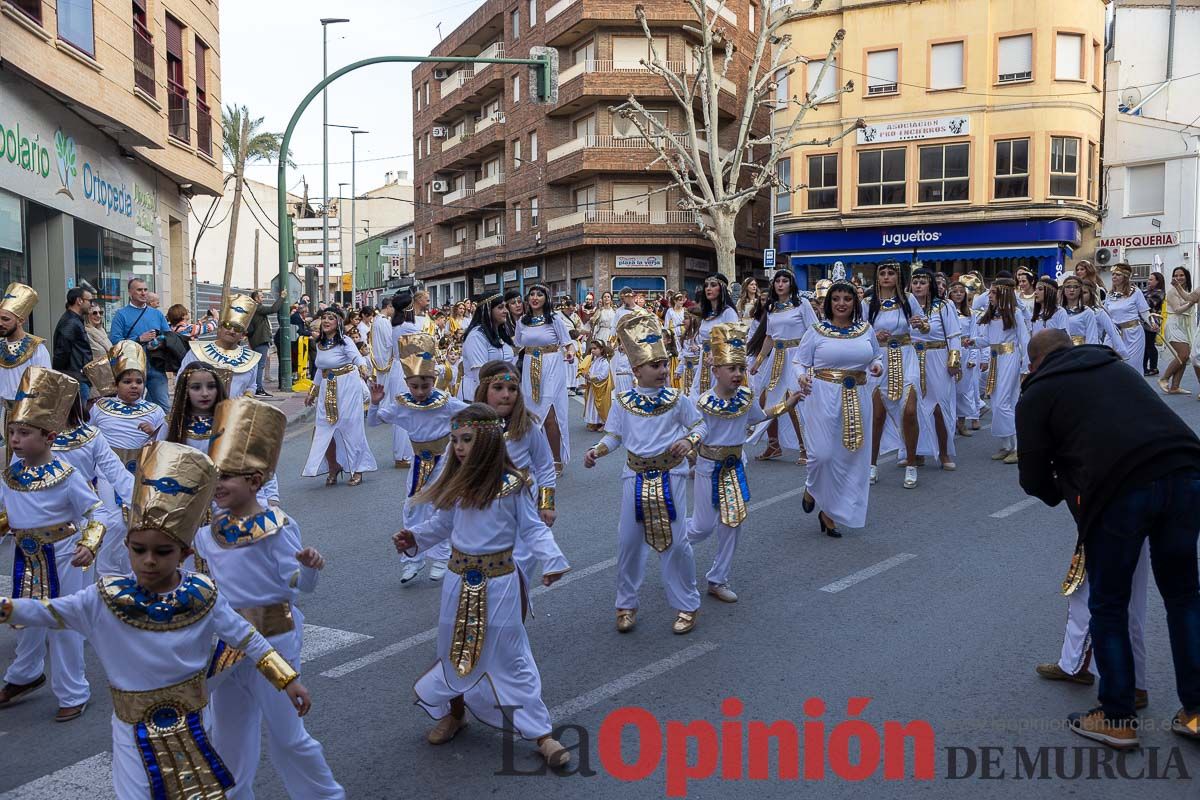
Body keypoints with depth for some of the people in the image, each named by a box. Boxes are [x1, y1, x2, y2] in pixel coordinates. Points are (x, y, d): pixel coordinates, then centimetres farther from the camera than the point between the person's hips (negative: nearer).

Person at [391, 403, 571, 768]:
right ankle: (454, 713, 42)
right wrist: (415, 538, -4)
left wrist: (552, 559, -23)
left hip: (499, 582, -4)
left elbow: (532, 528, -9)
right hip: (459, 580, 4)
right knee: (456, 649, 18)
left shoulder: (511, 484, -13)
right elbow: (442, 524, 11)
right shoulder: (455, 483, 0)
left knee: (509, 656, 1)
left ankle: (541, 732, 12)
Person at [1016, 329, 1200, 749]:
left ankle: (1117, 719, 23)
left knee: (1109, 607, 13)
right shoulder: (1115, 365, 28)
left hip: (1119, 489, -5)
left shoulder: (1037, 394, 13)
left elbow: (1033, 477, 14)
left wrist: (1058, 493, 36)